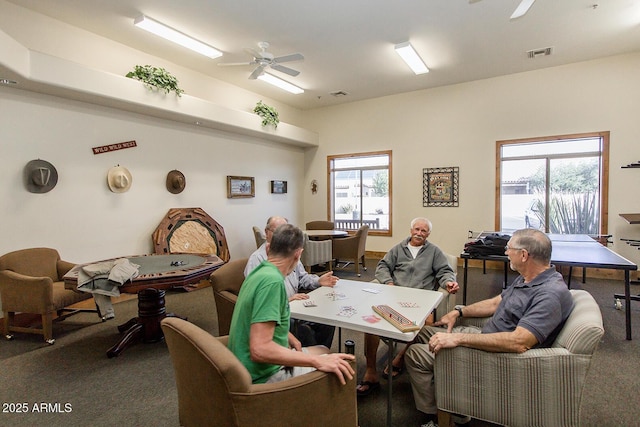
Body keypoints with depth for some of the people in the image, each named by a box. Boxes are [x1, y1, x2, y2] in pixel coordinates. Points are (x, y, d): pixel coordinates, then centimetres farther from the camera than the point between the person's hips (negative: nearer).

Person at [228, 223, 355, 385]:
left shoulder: (261, 271, 3)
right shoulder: (272, 280, -26)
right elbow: (260, 350, -32)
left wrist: (289, 337, 9)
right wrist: (318, 361, -30)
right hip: (263, 375, -9)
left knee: (323, 351, 20)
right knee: (344, 367, -1)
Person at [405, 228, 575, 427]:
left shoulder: (550, 294, -27)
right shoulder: (526, 279, 4)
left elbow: (519, 342, -37)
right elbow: (496, 303, 18)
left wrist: (458, 338, -35)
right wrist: (459, 312, 12)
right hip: (487, 336, 10)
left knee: (415, 354, -11)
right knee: (424, 332, 12)